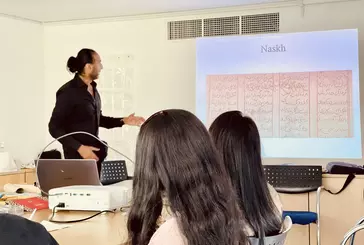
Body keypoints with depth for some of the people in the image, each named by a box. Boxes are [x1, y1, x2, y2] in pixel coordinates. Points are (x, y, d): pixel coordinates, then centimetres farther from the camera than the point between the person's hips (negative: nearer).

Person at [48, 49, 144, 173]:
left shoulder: (93, 88, 8)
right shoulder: (68, 91, -13)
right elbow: (54, 127, -13)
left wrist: (123, 121, 10)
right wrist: (79, 148, -21)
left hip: (95, 153, 7)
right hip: (77, 156, -7)